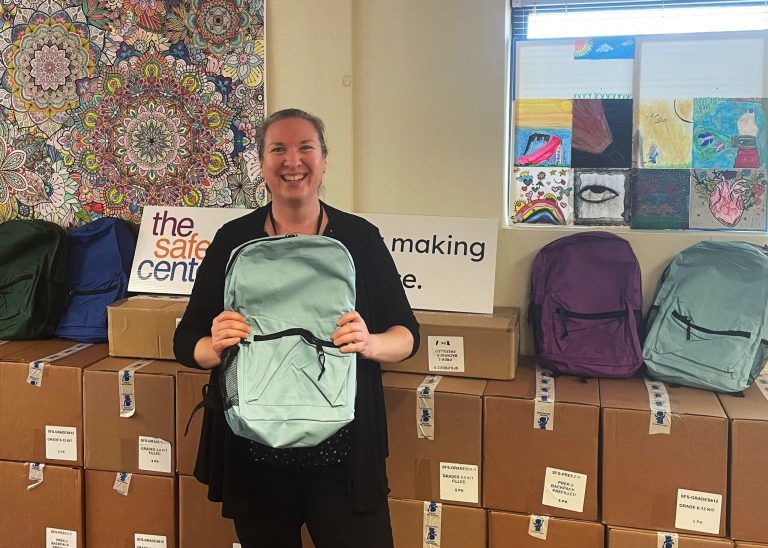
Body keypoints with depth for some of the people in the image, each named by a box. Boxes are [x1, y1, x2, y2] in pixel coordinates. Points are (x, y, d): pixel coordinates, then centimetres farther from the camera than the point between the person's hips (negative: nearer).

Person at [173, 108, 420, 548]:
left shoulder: (360, 238, 0)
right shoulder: (233, 239, 2)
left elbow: (408, 334, 3)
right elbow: (187, 341, 5)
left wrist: (369, 343, -18)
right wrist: (215, 346, -17)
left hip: (343, 455, -1)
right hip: (254, 455, 1)